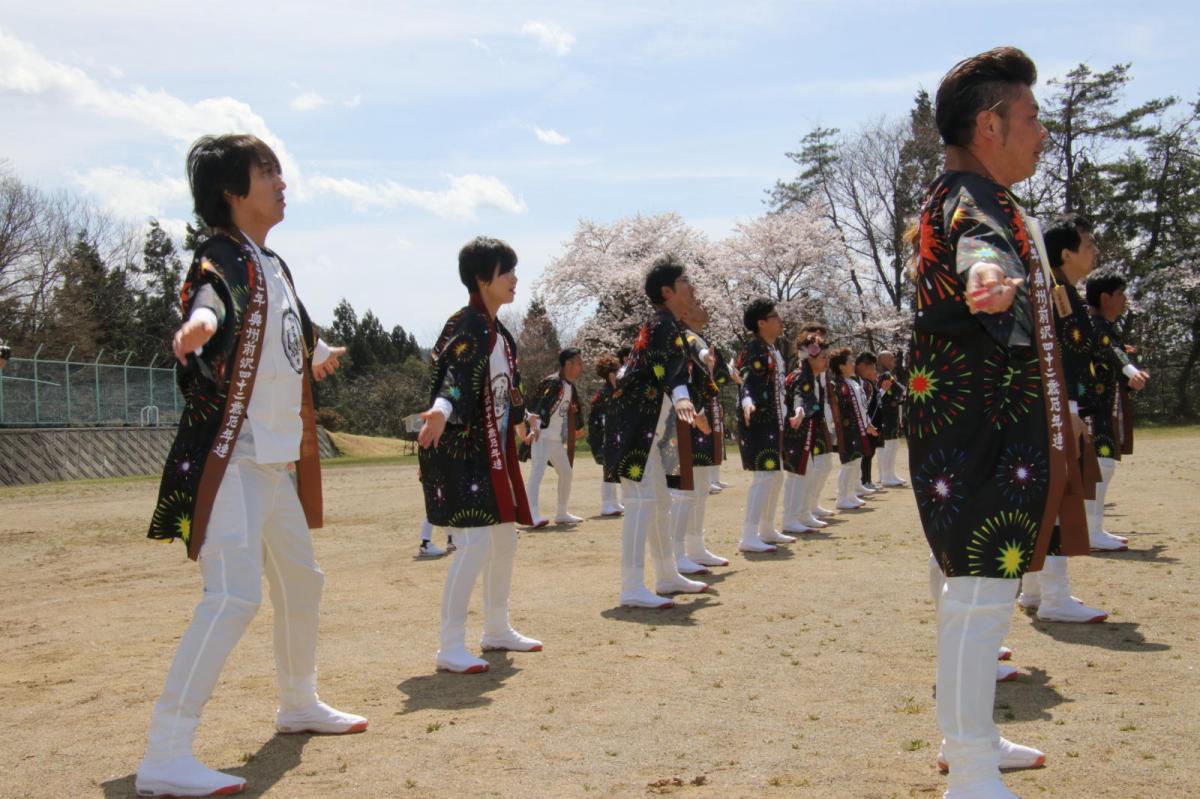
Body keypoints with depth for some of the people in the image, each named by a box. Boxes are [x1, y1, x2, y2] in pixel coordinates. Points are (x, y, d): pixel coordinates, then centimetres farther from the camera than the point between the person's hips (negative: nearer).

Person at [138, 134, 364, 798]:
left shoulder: (275, 267, 14)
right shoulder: (222, 257, -13)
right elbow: (210, 292, -36)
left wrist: (317, 354, 51)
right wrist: (201, 318, -59)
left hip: (276, 458, 10)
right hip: (229, 457, -9)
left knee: (301, 580, 20)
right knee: (235, 594, -19)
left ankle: (298, 704, 40)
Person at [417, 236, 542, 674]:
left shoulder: (499, 333, 14)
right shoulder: (464, 326, -13)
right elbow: (450, 376, -29)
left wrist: (523, 416, 43)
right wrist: (440, 411, -48)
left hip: (495, 450, 10)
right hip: (463, 451, -10)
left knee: (504, 538, 16)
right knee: (475, 542, -14)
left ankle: (497, 629, 31)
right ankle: (450, 648, -7)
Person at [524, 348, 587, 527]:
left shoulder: (570, 387, 13)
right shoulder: (552, 383, -14)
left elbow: (573, 410, 27)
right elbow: (534, 402, -23)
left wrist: (577, 429, 34)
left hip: (558, 440, 10)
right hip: (543, 436, -10)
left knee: (566, 473, 15)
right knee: (537, 472, -18)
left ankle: (562, 513, 27)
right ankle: (533, 515, -24)